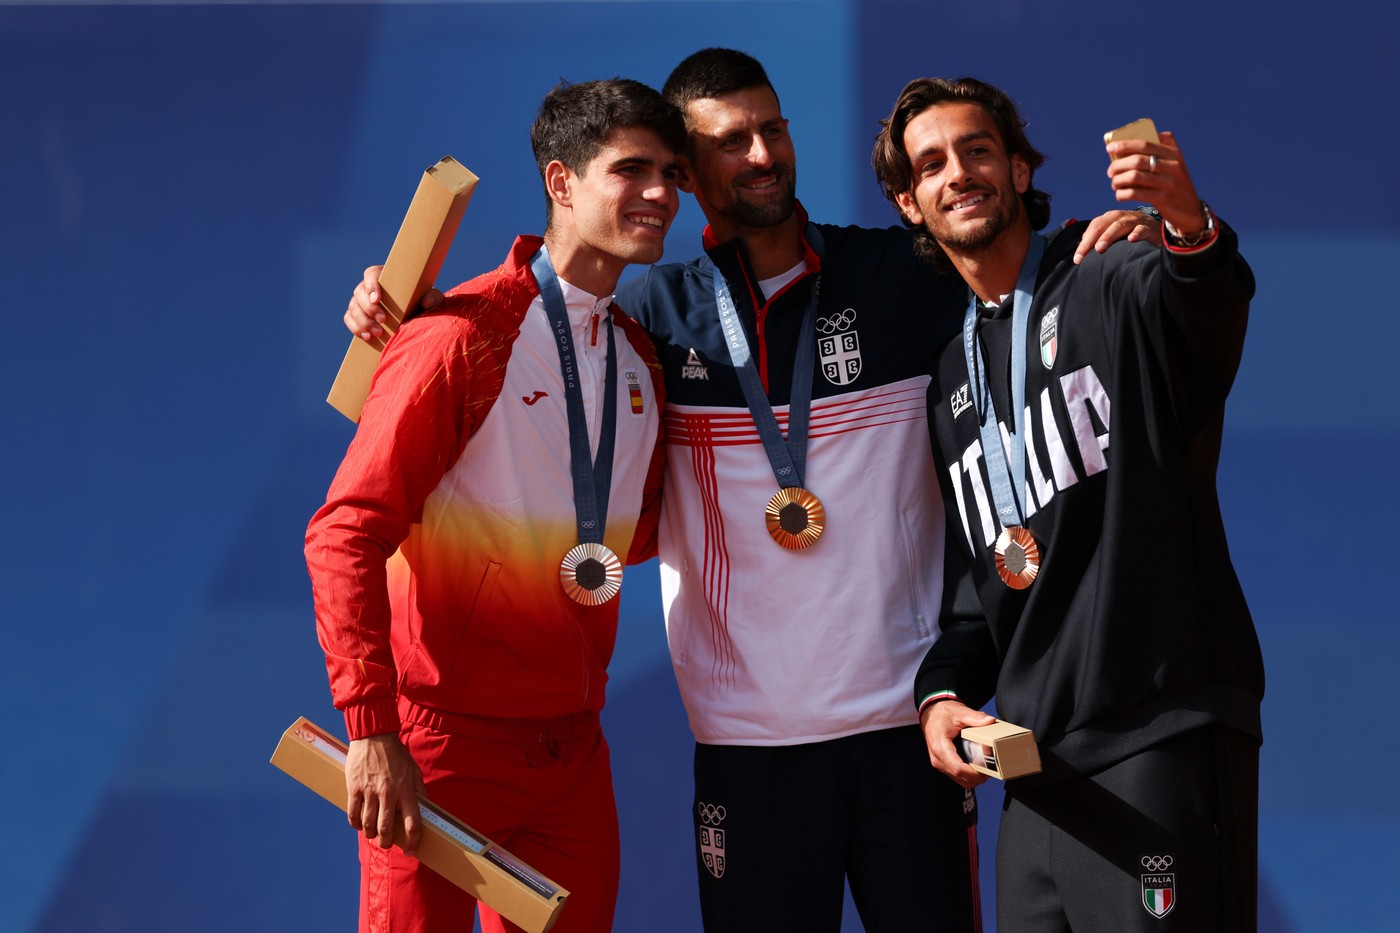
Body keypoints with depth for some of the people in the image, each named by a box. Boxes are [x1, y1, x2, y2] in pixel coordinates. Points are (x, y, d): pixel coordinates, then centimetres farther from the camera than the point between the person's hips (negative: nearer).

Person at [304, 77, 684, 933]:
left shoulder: (639, 357, 11)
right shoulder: (464, 337, -11)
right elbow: (348, 535, -15)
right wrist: (373, 728, -22)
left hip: (572, 748, 7)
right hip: (445, 742, -6)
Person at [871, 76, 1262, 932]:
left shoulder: (1112, 290, -2)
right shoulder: (950, 381, 19)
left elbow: (1211, 307, -27)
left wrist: (1190, 226, -49)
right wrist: (944, 691, 6)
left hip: (1164, 735, -7)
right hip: (1038, 765, 7)